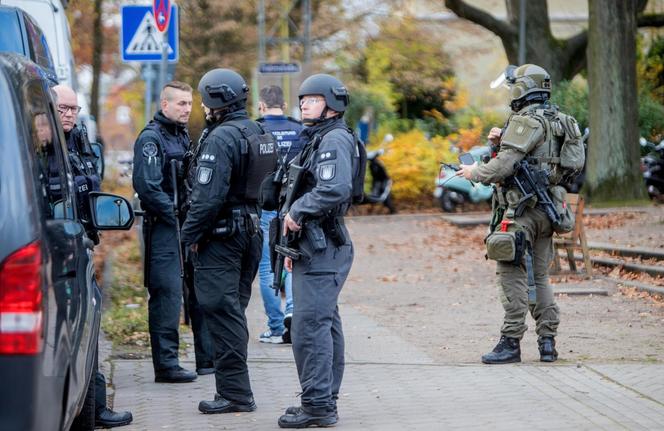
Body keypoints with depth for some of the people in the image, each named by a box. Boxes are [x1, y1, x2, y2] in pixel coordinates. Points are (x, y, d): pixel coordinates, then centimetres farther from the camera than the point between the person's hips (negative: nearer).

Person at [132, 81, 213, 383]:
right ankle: (166, 366, -2)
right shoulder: (151, 138, -10)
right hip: (164, 226, -8)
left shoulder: (183, 136, 18)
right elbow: (146, 186, -19)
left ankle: (207, 358, 19)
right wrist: (177, 215, -17)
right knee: (167, 295, -7)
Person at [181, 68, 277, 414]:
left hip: (221, 234, -9)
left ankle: (234, 392, -6)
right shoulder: (261, 135, 12)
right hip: (251, 232, 9)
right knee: (234, 310, 15)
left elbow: (208, 195, -21)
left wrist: (191, 233, -12)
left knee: (221, 311, -6)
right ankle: (234, 388, 20)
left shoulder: (221, 138, -16)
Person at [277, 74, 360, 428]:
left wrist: (296, 212, -16)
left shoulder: (334, 139, -12)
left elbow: (334, 189, -27)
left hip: (322, 251, -11)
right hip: (314, 248, 11)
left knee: (310, 325, -12)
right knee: (325, 324, 13)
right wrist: (294, 243, 21)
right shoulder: (317, 139, 20)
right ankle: (325, 402, 19)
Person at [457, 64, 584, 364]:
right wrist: (501, 142, 8)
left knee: (513, 275, -6)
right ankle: (548, 342, 12)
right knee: (539, 277, 13)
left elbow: (505, 165, -20)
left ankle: (511, 342, -7)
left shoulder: (527, 121, -14)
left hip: (522, 210, -9)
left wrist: (475, 173, -4)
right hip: (547, 210, 9)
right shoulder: (556, 120, 16)